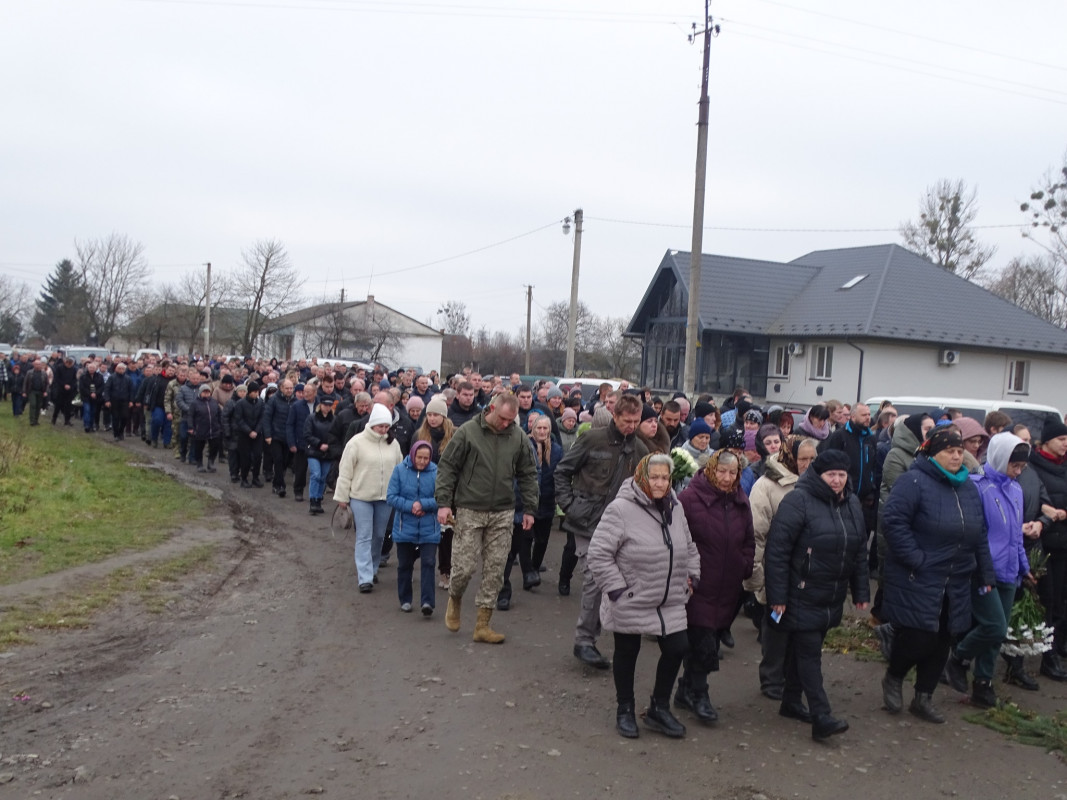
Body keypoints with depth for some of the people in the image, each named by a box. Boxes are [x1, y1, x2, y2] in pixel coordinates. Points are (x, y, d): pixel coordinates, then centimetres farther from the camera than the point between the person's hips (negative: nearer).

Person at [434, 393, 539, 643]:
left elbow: (528, 475, 10)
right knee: (464, 566, -3)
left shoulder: (519, 437, 2)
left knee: (495, 570, 4)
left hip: (502, 513, 3)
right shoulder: (468, 432, -6)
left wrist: (529, 508, 6)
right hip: (469, 511, -3)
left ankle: (482, 625, 15)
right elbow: (447, 467, -2)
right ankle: (454, 600, 30)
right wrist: (443, 503, -8)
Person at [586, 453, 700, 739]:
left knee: (677, 649, 6)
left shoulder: (674, 509, 3)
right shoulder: (620, 509, -19)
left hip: (670, 603, 6)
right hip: (630, 603, -5)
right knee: (627, 654, 11)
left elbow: (689, 548, 19)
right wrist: (617, 589, -18)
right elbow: (598, 555, -19)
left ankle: (659, 709, 28)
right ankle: (625, 710, 33)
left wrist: (692, 577, 9)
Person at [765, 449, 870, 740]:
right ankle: (820, 717, -3)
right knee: (809, 652, -5)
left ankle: (791, 702, 29)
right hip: (802, 595, -7)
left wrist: (861, 591, 14)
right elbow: (776, 550, -17)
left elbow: (860, 551, 17)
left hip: (832, 597, 7)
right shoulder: (798, 500, -15)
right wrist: (777, 595, -18)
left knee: (803, 647, 16)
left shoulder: (852, 503, 9)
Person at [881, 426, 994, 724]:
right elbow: (894, 520, -18)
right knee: (917, 638, -7)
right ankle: (893, 679, 21)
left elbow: (980, 535, 16)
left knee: (941, 642, 11)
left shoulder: (969, 487, 12)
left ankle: (924, 697, 27)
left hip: (955, 585, 7)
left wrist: (986, 574, 13)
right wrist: (916, 559, -20)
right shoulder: (914, 481, -12)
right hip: (916, 582, -7)